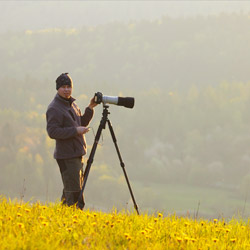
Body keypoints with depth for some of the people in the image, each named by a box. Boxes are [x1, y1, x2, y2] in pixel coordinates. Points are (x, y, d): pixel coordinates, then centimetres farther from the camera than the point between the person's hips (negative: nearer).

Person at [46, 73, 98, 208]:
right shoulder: (54, 108, -13)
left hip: (76, 153, 9)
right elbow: (53, 132, -21)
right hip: (66, 155, -9)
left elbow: (82, 123, 23)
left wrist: (90, 108, 8)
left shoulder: (71, 103, 15)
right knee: (73, 191, -10)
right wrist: (75, 130, -22)